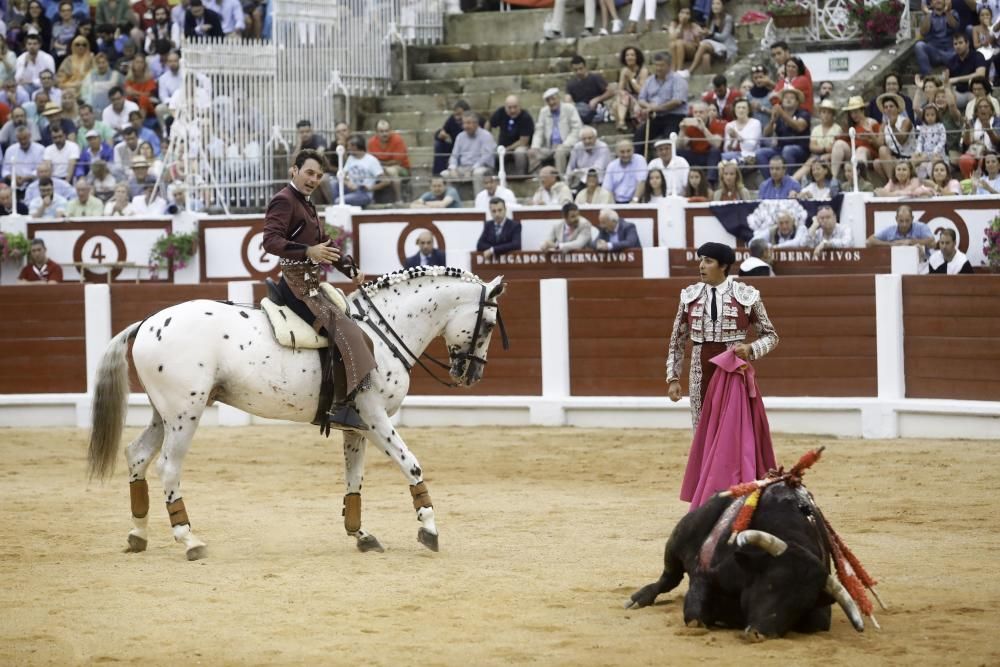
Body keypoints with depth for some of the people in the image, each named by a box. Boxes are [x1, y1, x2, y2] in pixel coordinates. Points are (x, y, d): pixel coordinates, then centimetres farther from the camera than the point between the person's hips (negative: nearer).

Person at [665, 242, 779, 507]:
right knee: (704, 437, 7)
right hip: (701, 375, 3)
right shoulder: (690, 295, 3)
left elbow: (771, 336, 2)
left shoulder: (747, 295, -6)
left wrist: (751, 349, -17)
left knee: (735, 436, -7)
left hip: (735, 374, -3)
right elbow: (677, 341, 11)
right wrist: (673, 378, 5)